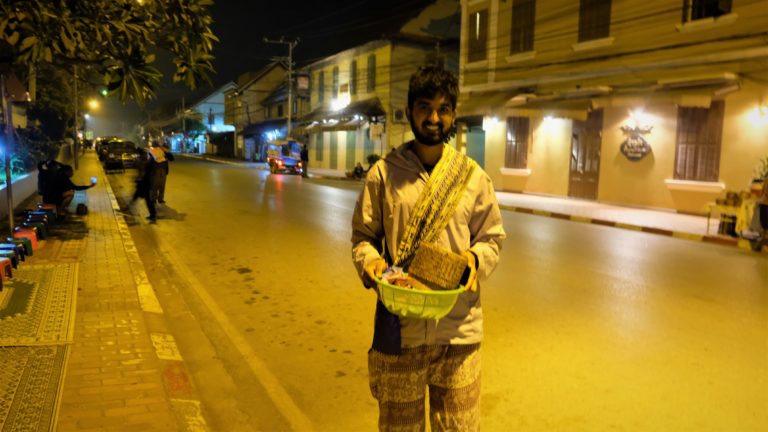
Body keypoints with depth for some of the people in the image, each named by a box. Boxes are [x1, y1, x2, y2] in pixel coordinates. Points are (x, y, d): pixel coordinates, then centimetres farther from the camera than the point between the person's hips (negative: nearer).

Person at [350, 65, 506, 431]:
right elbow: (362, 235, 5)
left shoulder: (474, 176, 3)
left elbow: (492, 237, 9)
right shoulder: (383, 173, -1)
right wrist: (370, 261, -16)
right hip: (399, 329, -1)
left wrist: (476, 258, -13)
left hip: (459, 330, 1)